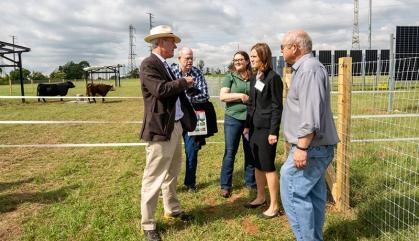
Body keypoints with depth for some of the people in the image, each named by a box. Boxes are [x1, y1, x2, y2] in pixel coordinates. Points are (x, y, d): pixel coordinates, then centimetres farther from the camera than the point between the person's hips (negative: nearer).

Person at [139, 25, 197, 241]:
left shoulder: (164, 65, 16)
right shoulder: (148, 64, -13)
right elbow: (161, 89, -26)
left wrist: (184, 86, 3)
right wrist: (184, 82, -13)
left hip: (175, 126, 10)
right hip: (160, 129, -10)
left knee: (172, 173, 22)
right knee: (154, 178, 0)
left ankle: (172, 209, 40)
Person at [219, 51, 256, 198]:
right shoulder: (230, 76, 2)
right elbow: (222, 96, -7)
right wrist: (241, 96, -14)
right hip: (233, 118, -2)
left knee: (251, 152, 11)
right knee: (230, 153, 3)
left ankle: (251, 182, 25)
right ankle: (225, 185, 12)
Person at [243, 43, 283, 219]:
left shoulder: (273, 78, -12)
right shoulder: (254, 78, 11)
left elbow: (277, 107, -14)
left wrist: (273, 131, -17)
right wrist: (247, 125, 16)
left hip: (266, 128, -8)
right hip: (254, 127, 8)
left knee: (268, 166, -1)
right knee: (257, 165, 16)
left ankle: (274, 206, 12)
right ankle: (260, 198, 32)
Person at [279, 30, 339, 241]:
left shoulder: (309, 68, -15)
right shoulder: (304, 68, 17)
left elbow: (311, 113, -25)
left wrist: (302, 147, -25)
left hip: (311, 147, -10)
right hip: (315, 146, 10)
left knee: (293, 192, -8)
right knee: (312, 194, 15)